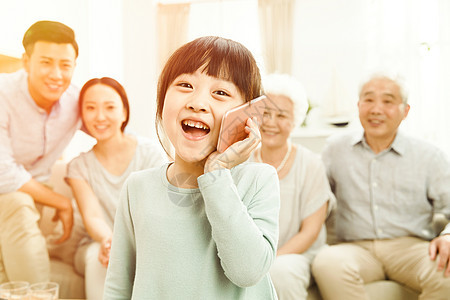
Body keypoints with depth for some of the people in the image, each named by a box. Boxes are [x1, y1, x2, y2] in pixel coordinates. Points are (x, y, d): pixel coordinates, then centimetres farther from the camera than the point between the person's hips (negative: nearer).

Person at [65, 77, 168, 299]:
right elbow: (92, 216, -11)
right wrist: (108, 240, -35)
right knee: (98, 256, -32)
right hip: (97, 245, 1)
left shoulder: (152, 153, -3)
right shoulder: (79, 167, 3)